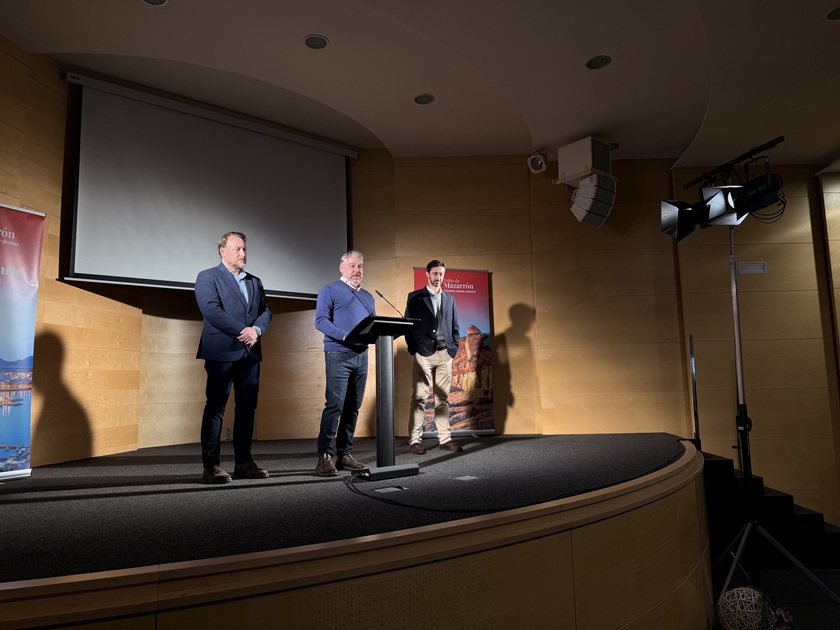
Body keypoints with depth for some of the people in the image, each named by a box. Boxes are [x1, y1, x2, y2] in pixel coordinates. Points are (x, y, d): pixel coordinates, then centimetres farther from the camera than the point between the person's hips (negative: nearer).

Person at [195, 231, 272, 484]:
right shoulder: (207, 277, 2)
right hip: (221, 351, -6)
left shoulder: (254, 282, 20)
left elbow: (265, 311, 13)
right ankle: (211, 466, 2)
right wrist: (242, 330, -15)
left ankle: (243, 462, 15)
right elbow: (211, 310, -12)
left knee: (247, 408, 7)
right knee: (215, 408, -3)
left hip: (250, 353, 6)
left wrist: (256, 330, -7)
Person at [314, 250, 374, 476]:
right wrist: (345, 336, -23)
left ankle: (344, 454, 15)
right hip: (338, 354, -6)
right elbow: (321, 320, -10)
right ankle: (325, 456, -7)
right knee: (335, 405, -12)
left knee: (353, 407, 7)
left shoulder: (367, 297, 21)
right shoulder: (330, 291, 2)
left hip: (361, 356, 6)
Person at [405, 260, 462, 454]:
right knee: (419, 398, -4)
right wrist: (413, 349, -6)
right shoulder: (415, 297, 4)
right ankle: (415, 441, -1)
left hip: (445, 354, 4)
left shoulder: (450, 298, 16)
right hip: (423, 354, -4)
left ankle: (445, 439, 10)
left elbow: (455, 326, 17)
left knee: (443, 398, 7)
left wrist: (454, 347, 5)